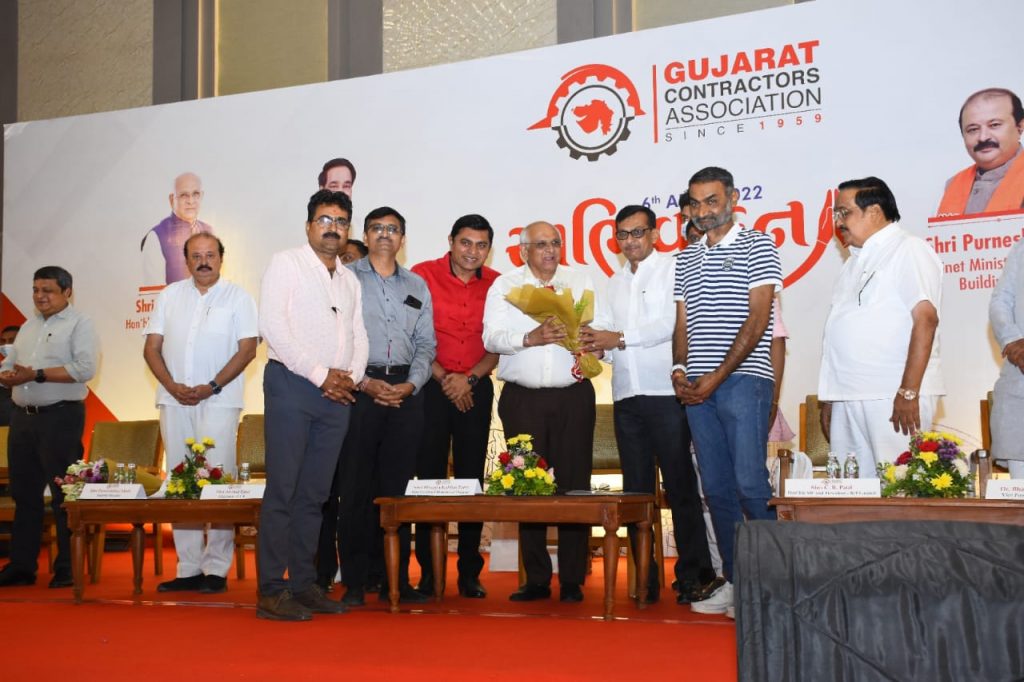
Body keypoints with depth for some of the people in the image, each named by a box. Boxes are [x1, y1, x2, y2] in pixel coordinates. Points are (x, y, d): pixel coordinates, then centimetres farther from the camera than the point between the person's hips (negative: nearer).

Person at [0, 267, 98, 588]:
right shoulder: (30, 325, 18)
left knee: (64, 495, -3)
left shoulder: (80, 323, -5)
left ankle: (68, 568, 4)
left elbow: (85, 369, -17)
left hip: (60, 417, -7)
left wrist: (36, 375, -20)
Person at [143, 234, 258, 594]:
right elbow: (152, 347, 11)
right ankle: (188, 568, 9)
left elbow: (247, 349, -3)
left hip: (219, 401, -4)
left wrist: (211, 387, -12)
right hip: (174, 400, 4)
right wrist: (172, 386, -5)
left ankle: (216, 569, -3)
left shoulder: (237, 297, 5)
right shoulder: (170, 295, 15)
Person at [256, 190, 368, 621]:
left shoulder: (350, 280, 21)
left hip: (338, 393, 6)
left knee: (315, 494, 8)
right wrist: (319, 374, -12)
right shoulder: (286, 263, 1)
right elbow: (272, 326, -9)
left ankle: (304, 583, 15)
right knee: (282, 490, -7)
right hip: (292, 386, -6)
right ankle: (271, 591, -3)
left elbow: (358, 335, 19)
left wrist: (352, 375, -2)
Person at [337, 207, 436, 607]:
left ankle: (395, 579, 11)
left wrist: (411, 385, -4)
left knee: (397, 485, 5)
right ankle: (354, 582, 2)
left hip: (406, 391, 3)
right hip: (359, 388, -3)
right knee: (355, 486, -3)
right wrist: (364, 382, -12)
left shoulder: (417, 286, 17)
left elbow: (425, 343, 13)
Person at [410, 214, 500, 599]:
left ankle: (469, 572, 10)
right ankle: (428, 571, 7)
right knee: (429, 476, 0)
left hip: (476, 388, 2)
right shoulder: (423, 275, -3)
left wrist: (470, 378, -9)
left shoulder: (496, 285, 4)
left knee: (472, 478, 4)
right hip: (431, 386, -2)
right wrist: (443, 378, -9)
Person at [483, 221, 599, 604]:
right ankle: (536, 579, 10)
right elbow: (492, 337, -3)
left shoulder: (581, 281, 14)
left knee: (574, 485, -2)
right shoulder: (504, 286, 9)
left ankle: (572, 581, 5)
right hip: (523, 398, 0)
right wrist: (531, 337, -17)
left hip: (573, 396, 1)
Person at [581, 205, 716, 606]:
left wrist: (620, 338, -10)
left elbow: (671, 323, -11)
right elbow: (607, 331, 18)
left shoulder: (673, 271, 1)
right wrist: (595, 344, -4)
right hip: (626, 396, 6)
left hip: (665, 393, -6)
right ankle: (645, 578, 11)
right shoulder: (615, 283, 21)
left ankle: (692, 577, 3)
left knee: (680, 488, -3)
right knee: (636, 490, 6)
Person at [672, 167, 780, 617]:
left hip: (743, 379, -6)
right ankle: (735, 581, 14)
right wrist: (679, 369, -2)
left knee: (750, 482, -11)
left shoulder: (757, 247, 1)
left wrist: (716, 377, -13)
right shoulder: (686, 259, 18)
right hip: (697, 387, 6)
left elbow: (757, 320, -7)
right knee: (716, 487, 7)